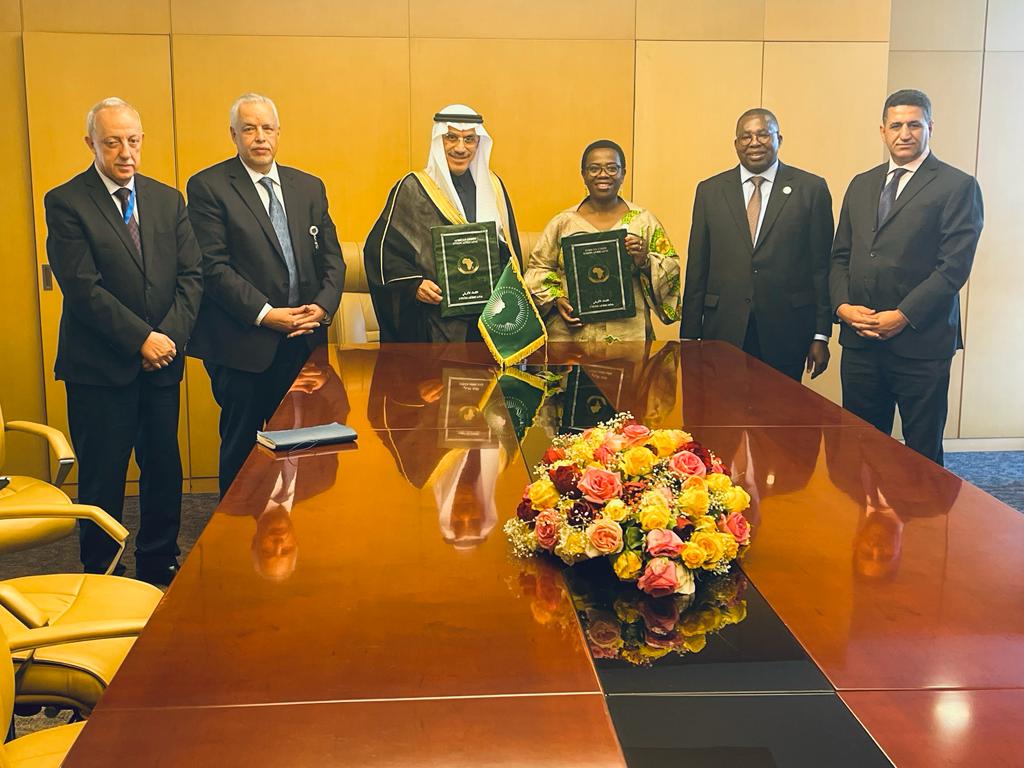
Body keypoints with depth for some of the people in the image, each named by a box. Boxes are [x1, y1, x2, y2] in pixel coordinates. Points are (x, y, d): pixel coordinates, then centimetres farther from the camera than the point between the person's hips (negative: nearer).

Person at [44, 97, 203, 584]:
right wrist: (141, 339, -17)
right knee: (102, 477, 4)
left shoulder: (167, 199, 10)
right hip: (100, 366, -4)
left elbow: (191, 275, 5)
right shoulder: (66, 202, -5)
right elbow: (82, 287, -13)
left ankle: (160, 564, 26)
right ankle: (102, 579, 18)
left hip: (162, 361, 4)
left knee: (164, 470, 10)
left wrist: (171, 336, -9)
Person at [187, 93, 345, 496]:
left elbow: (331, 258, 12)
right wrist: (266, 314, -16)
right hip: (243, 345, -4)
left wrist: (322, 306, -7)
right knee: (241, 448, 6)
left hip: (305, 341, 4)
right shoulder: (208, 186, -3)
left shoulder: (309, 187, 13)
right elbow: (214, 266, -11)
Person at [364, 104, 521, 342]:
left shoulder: (493, 187, 10)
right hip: (435, 322, -4)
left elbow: (509, 249, 19)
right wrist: (413, 284, -17)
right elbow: (381, 248, -5)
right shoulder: (412, 189, -3)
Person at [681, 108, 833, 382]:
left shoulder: (812, 189, 2)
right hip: (723, 330, 1)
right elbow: (697, 268, 7)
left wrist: (821, 336, -1)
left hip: (786, 334, -1)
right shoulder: (710, 190, 7)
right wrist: (690, 336, 4)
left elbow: (822, 266, 2)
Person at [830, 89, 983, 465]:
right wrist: (842, 305, -2)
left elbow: (954, 265, -10)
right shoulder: (861, 184, 16)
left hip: (921, 342, -5)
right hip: (860, 339, 5)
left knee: (923, 454, 5)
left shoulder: (958, 186, -2)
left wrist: (904, 316, -16)